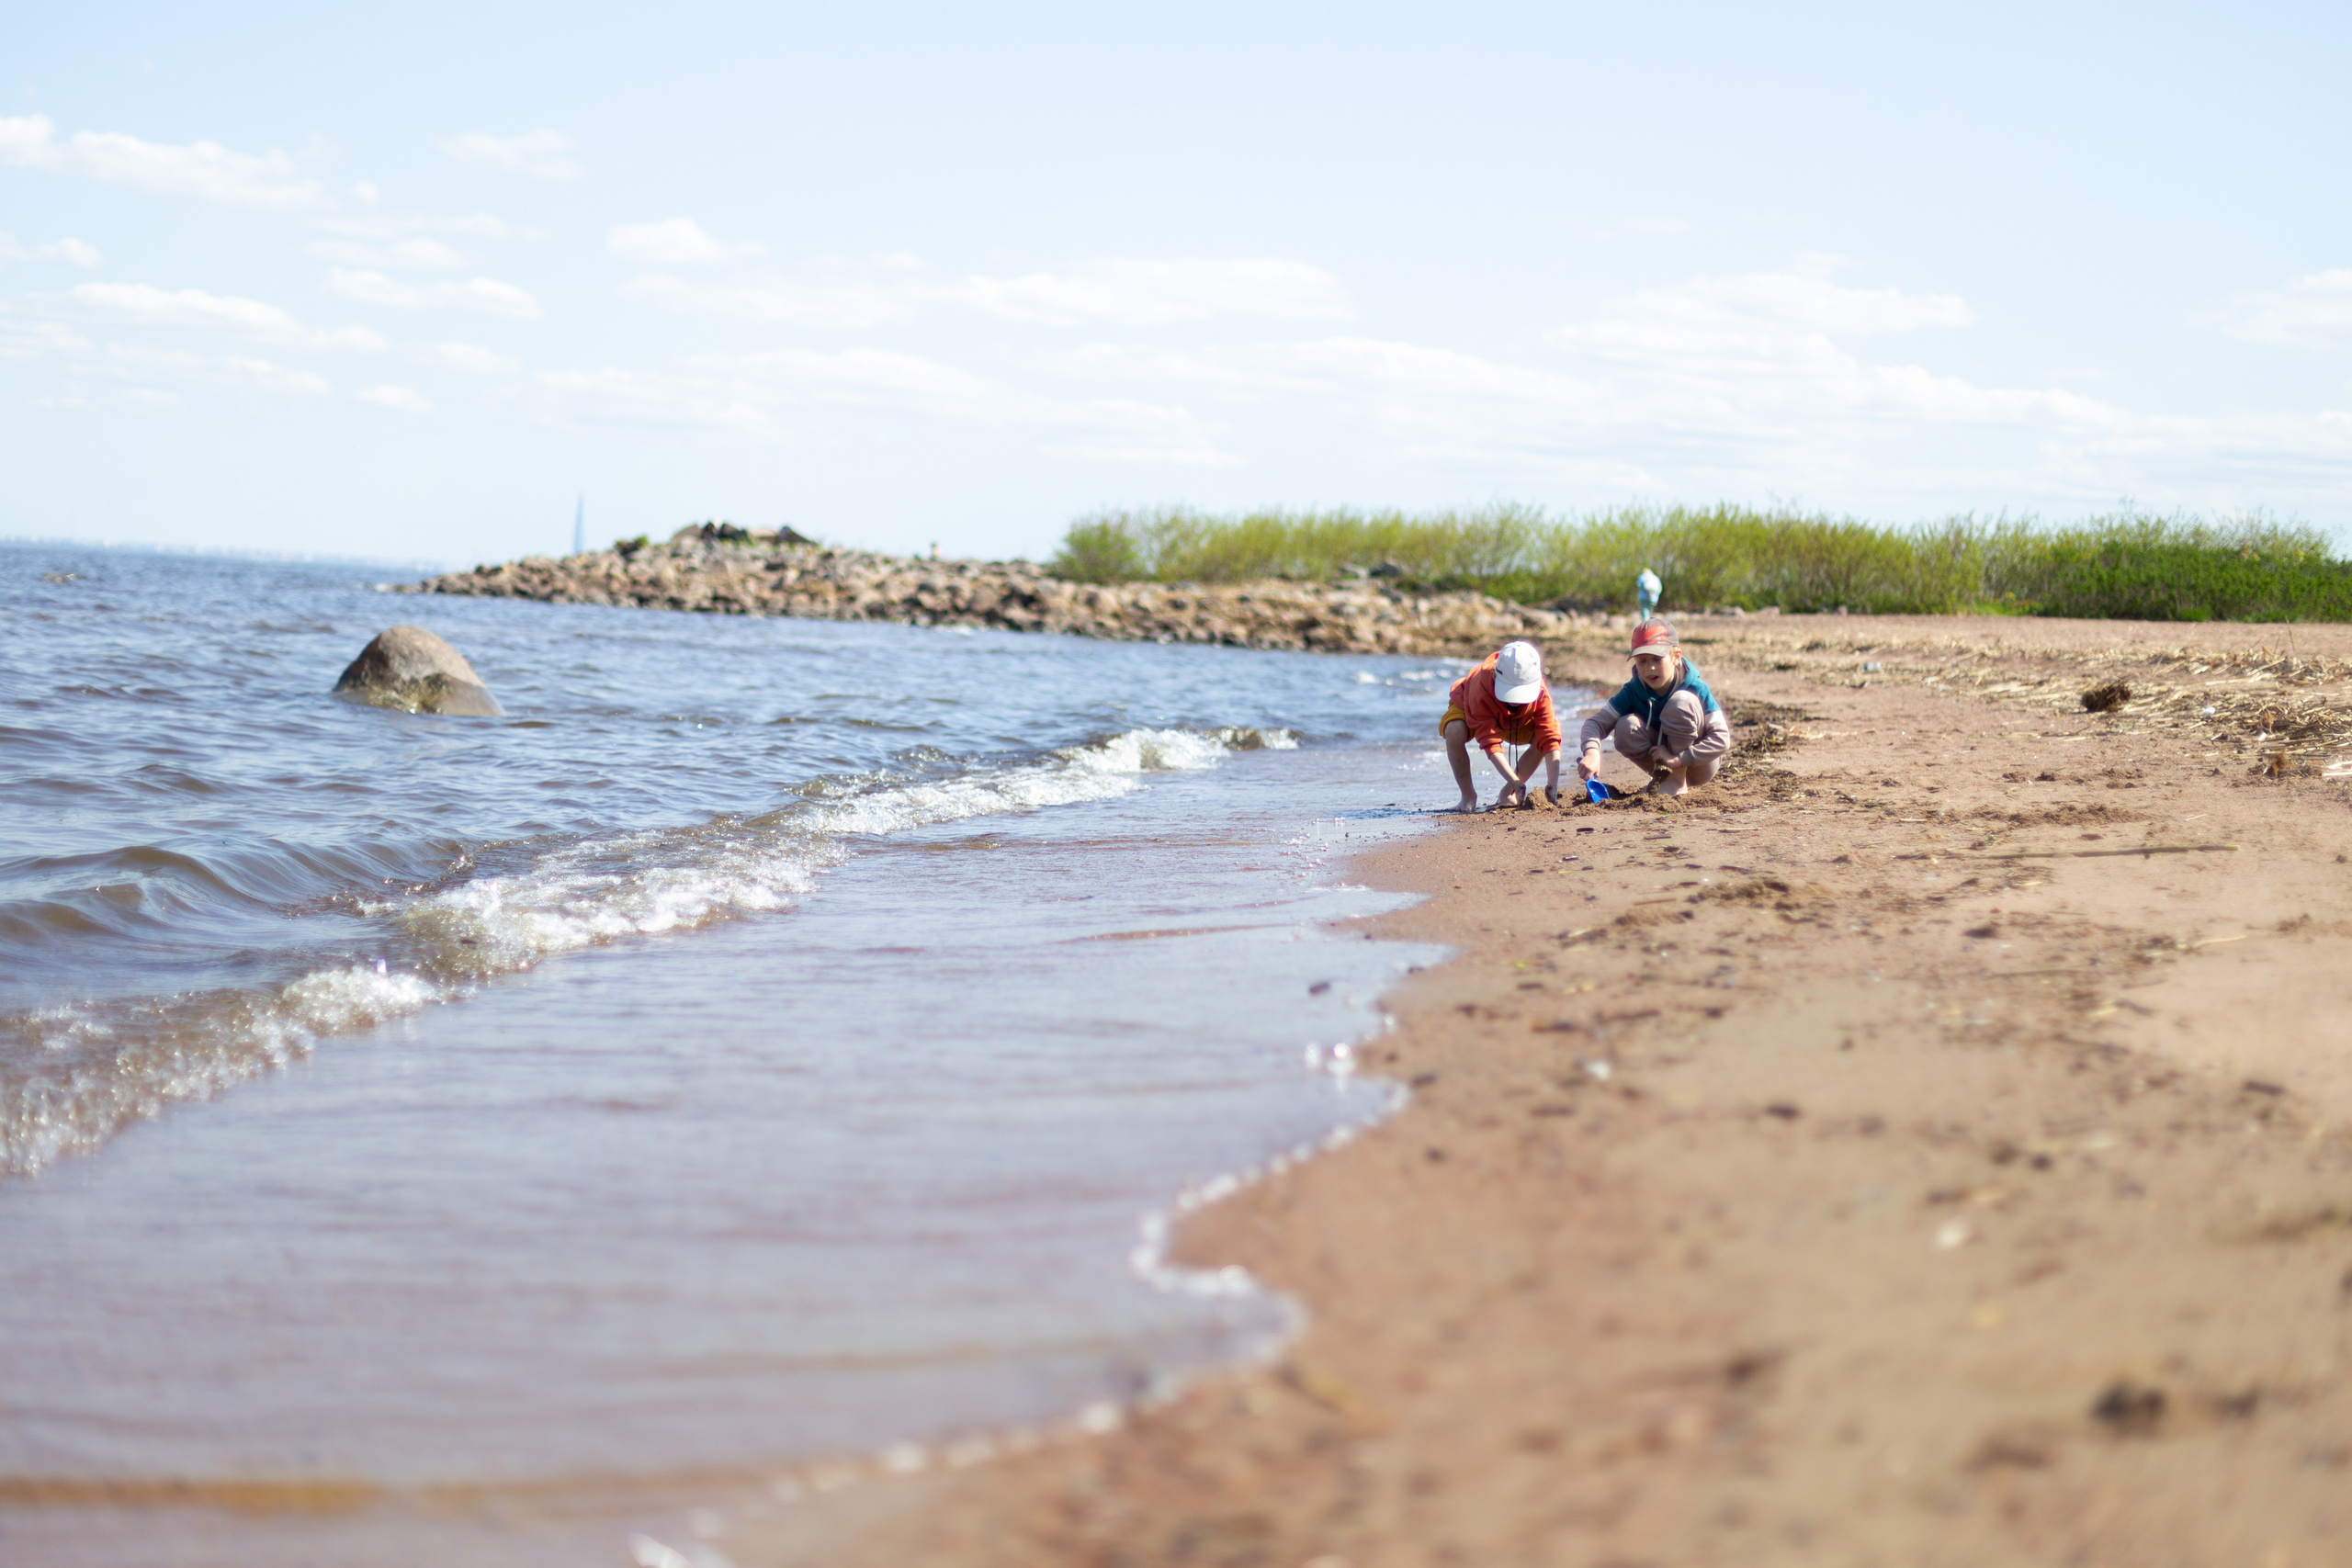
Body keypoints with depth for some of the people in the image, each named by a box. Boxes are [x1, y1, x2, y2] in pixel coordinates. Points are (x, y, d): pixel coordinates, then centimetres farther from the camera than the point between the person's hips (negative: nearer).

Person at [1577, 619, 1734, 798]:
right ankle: (1662, 776, -1)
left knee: (1681, 701, -27)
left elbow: (1722, 739, -25)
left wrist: (1678, 759, -33)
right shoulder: (1633, 691, -11)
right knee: (1625, 728, -23)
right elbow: (1596, 721, -17)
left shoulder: (1696, 689, -20)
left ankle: (1679, 781, -14)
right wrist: (1591, 752, -40)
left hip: (1700, 767, -3)